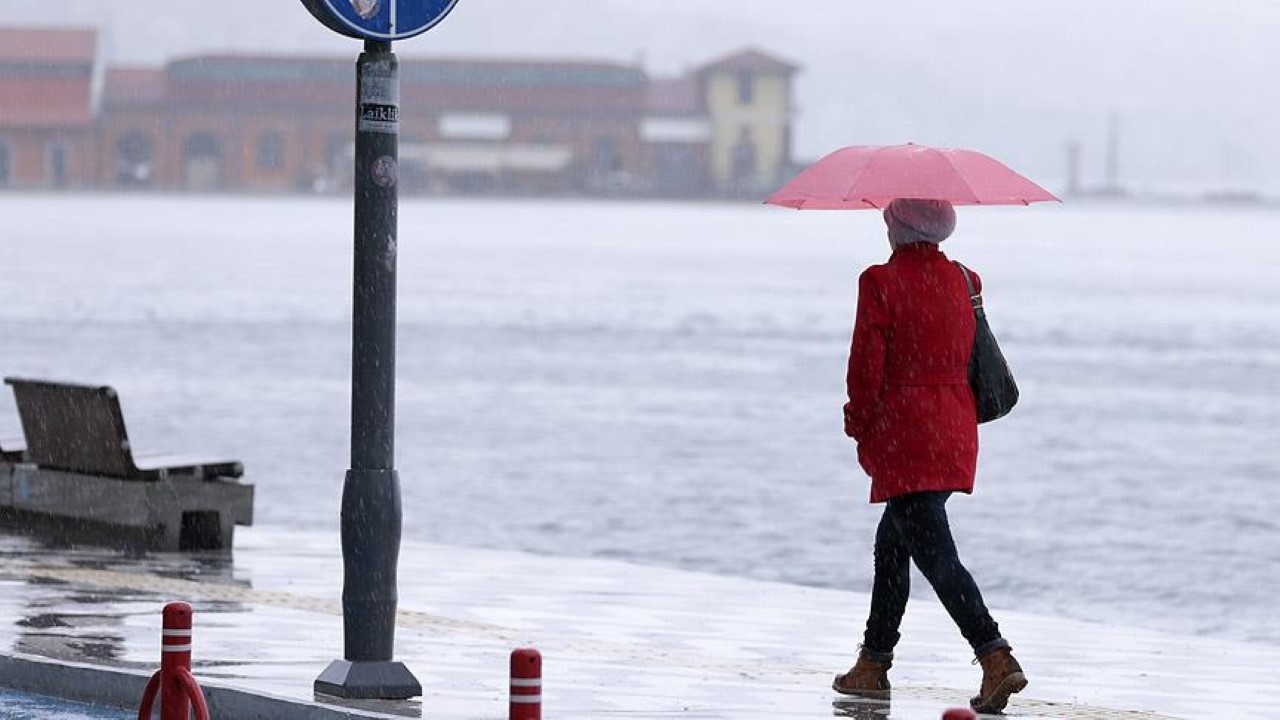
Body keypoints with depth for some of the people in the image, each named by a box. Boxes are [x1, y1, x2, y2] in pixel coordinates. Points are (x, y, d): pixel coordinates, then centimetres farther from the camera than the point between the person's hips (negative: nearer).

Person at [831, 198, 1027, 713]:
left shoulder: (880, 282, -12)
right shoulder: (963, 280, 7)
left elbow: (867, 364, -11)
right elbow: (968, 357, 12)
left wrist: (859, 424, 2)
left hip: (903, 434, -7)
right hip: (955, 431, 7)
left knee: (935, 553, -10)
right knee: (893, 541, 20)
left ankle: (997, 659, -23)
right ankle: (873, 665, 25)